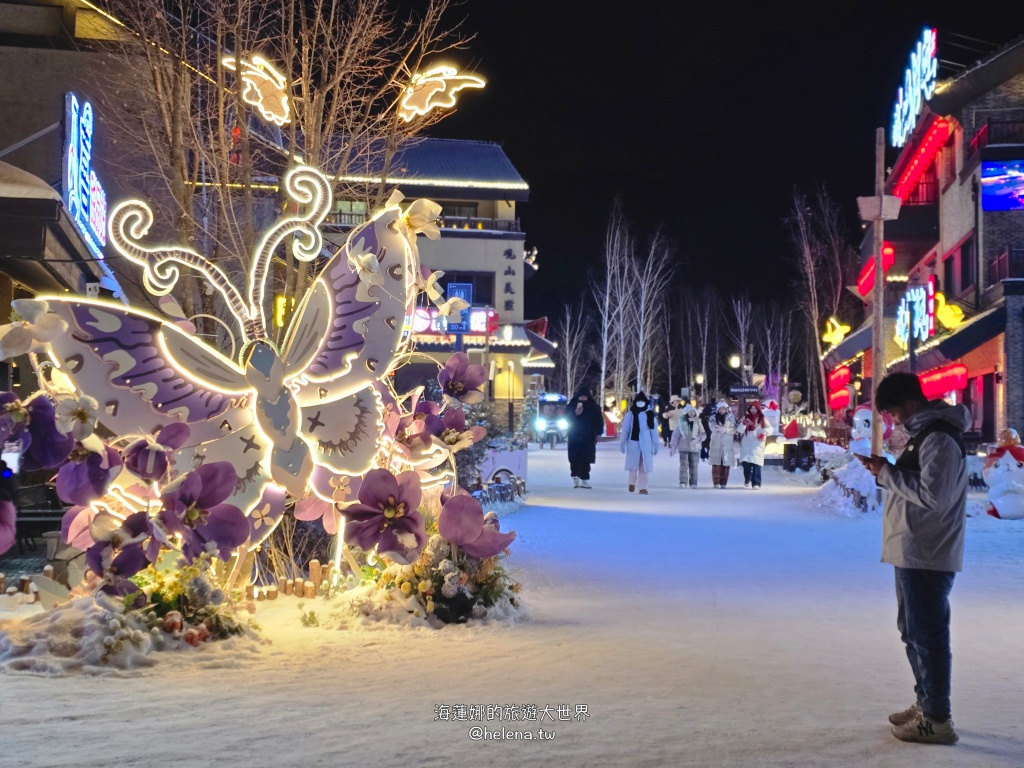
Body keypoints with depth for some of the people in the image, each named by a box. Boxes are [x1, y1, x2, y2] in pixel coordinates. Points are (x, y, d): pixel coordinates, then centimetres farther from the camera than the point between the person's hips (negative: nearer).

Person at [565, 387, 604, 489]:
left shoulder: (593, 407, 4)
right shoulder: (572, 405, 2)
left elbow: (599, 420, 7)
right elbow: (567, 417, 0)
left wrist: (598, 433, 1)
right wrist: (575, 413, -19)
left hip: (588, 437, 1)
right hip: (574, 436, -1)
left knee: (586, 459, 1)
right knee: (575, 457, -13)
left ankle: (584, 479, 5)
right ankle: (575, 477, -13)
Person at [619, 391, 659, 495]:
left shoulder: (650, 415, 3)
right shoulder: (630, 414, 0)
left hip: (646, 445, 1)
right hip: (633, 443, -1)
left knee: (645, 466, 6)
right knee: (633, 466, 0)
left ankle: (642, 487, 13)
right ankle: (632, 482, 15)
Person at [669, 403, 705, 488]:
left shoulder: (698, 422, 6)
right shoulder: (681, 421, 1)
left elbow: (703, 434, 8)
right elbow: (676, 434, 3)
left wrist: (699, 438, -14)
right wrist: (672, 446, -1)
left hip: (695, 447, 2)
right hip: (683, 447, -1)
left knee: (694, 466, 1)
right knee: (684, 464, -10)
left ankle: (693, 483, 7)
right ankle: (683, 482, -12)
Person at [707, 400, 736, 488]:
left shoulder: (730, 418, 6)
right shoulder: (713, 418, 8)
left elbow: (734, 430, -2)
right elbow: (713, 428, -7)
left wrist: (725, 429, -18)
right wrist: (723, 429, -21)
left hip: (727, 444, 0)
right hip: (716, 443, 0)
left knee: (726, 464, -1)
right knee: (716, 463, -6)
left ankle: (724, 482, 4)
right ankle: (716, 482, -4)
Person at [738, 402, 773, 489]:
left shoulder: (762, 420, 7)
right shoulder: (746, 418, 12)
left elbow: (770, 429, -4)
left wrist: (763, 433, -24)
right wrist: (743, 425, -17)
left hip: (757, 445, -2)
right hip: (746, 445, 2)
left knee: (756, 465, -11)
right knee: (746, 463, -1)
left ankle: (756, 483, -12)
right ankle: (747, 480, 22)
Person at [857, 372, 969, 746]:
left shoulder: (939, 438, -18)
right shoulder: (923, 432, 14)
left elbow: (933, 495, -24)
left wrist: (888, 473, -15)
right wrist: (886, 470, 4)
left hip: (926, 557, -11)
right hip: (911, 552, 11)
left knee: (928, 634, -4)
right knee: (913, 630, 19)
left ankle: (938, 719, 3)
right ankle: (925, 703, 31)